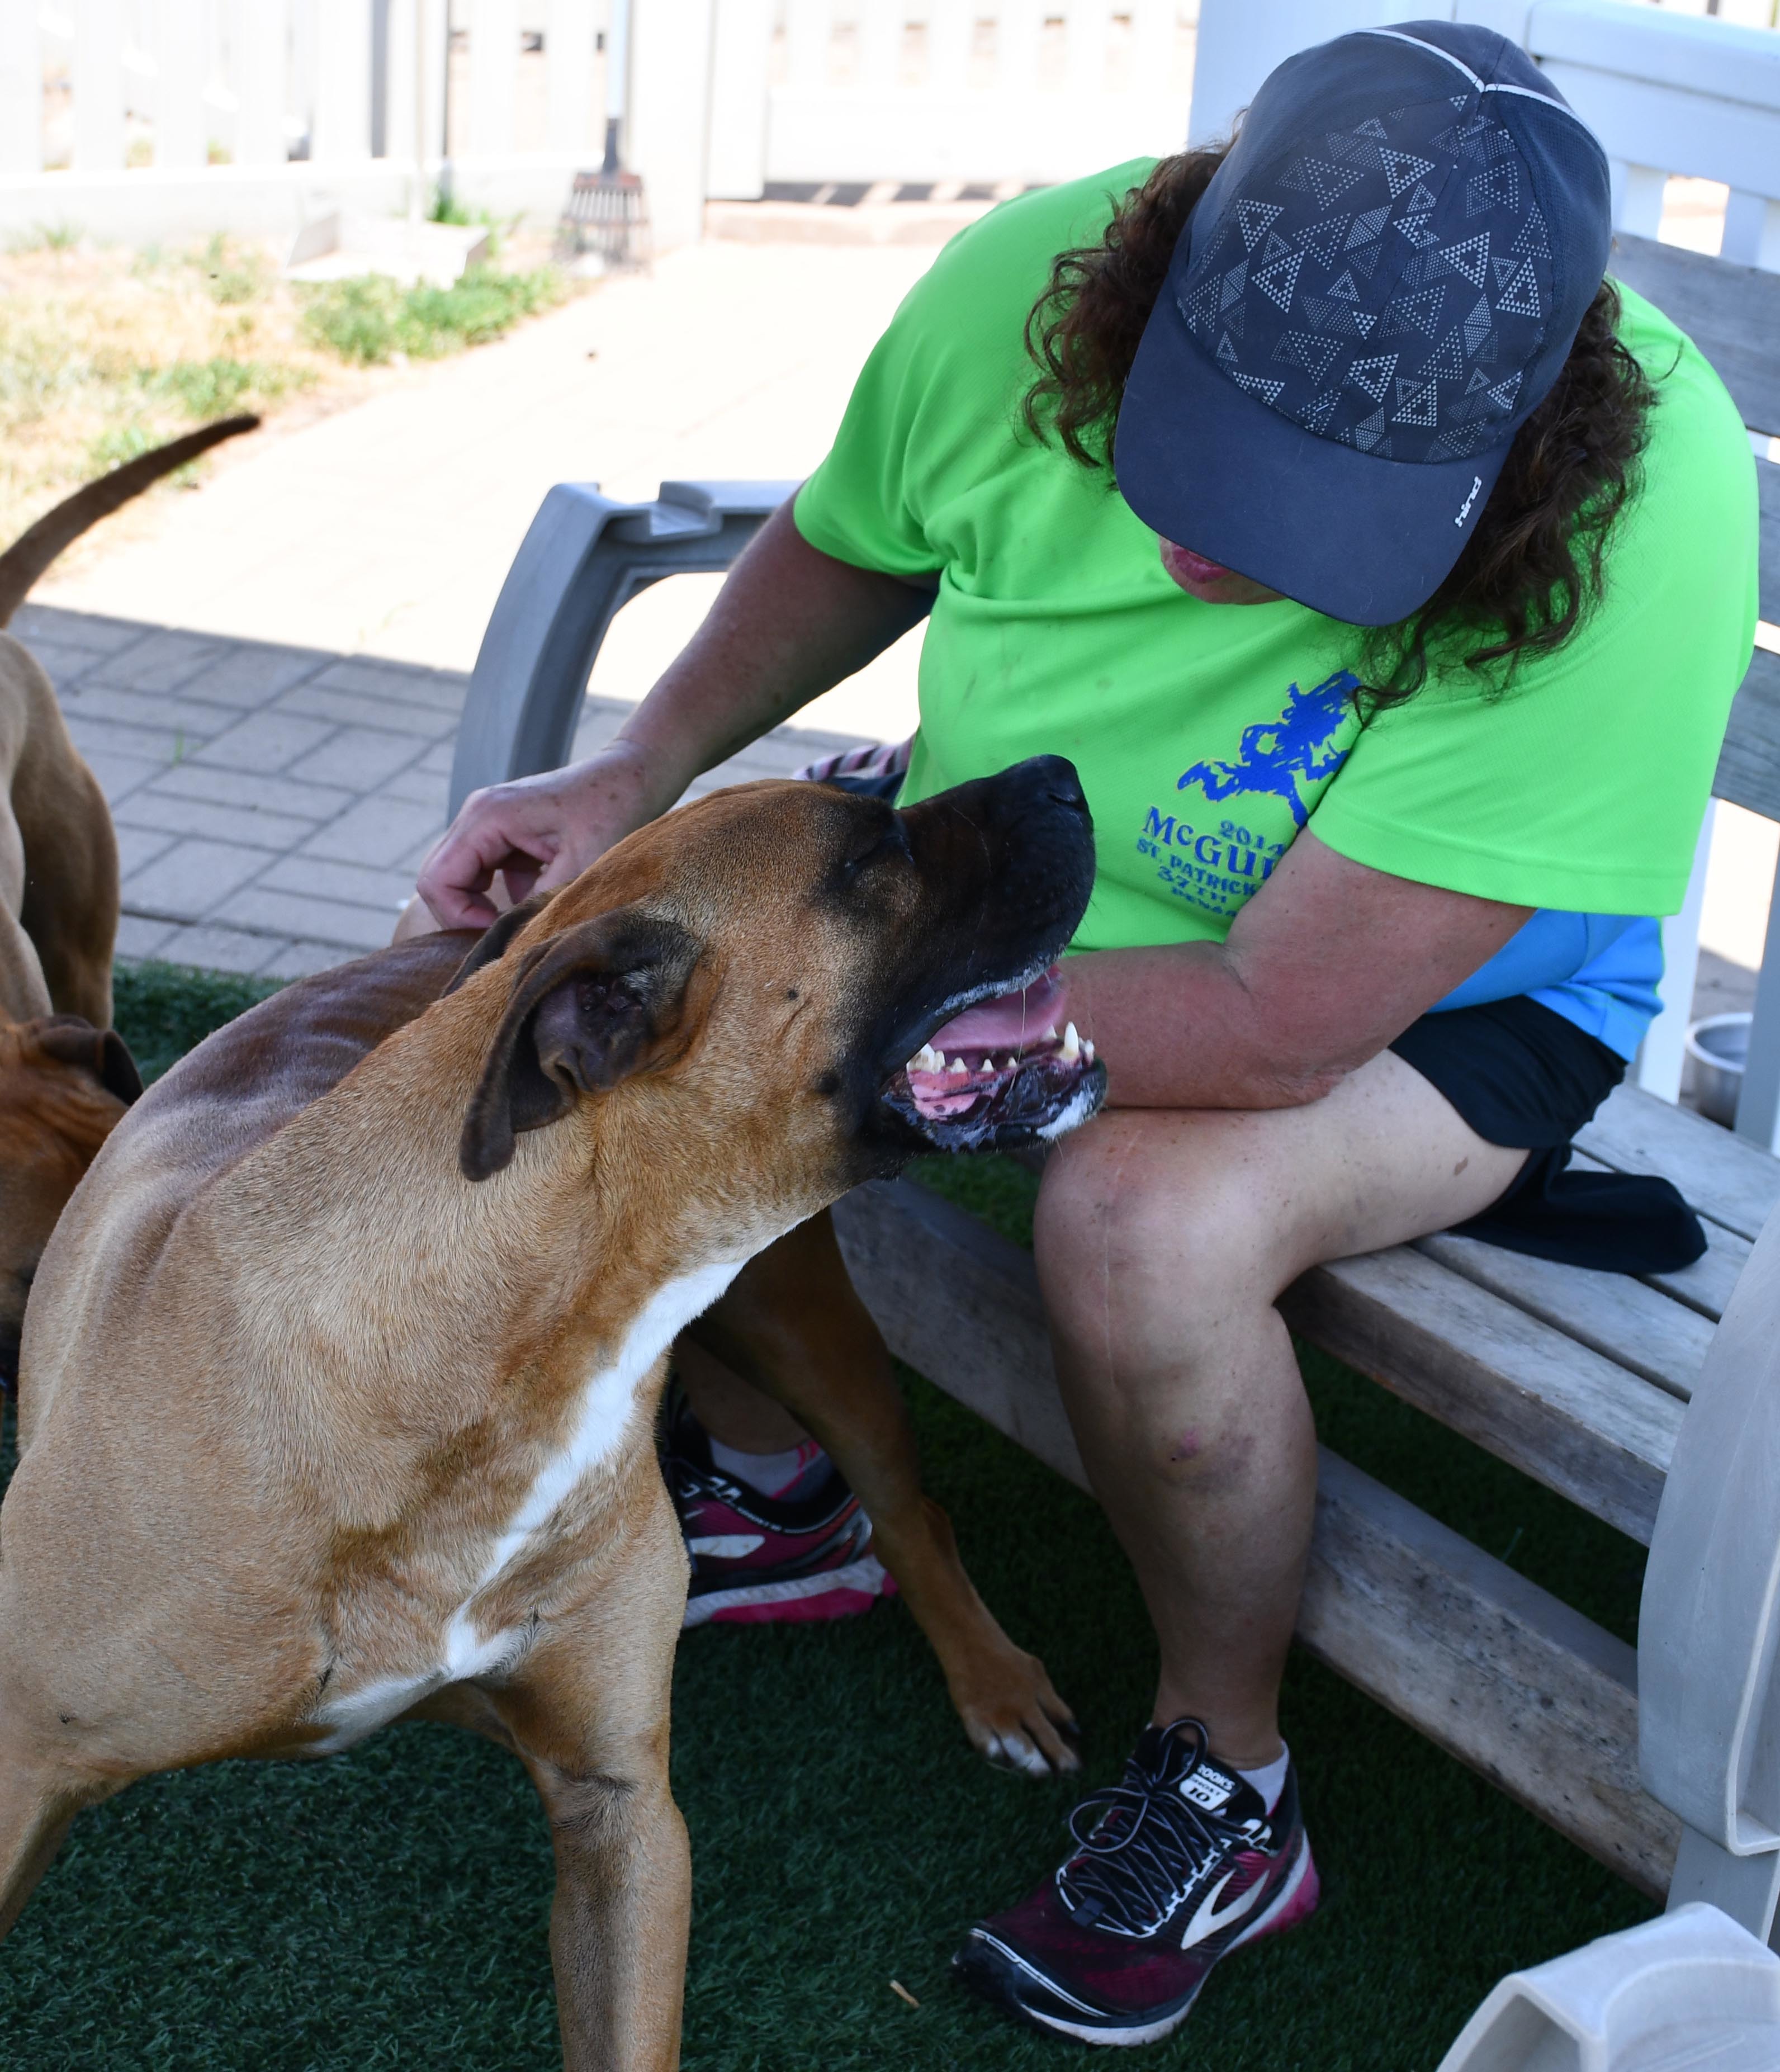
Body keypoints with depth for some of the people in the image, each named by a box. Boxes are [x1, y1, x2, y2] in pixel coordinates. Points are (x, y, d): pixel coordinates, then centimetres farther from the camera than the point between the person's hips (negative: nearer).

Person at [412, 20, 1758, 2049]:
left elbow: (1274, 1026, -37)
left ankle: (1224, 1781, -6)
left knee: (1148, 1221, -36)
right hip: (1004, 853, 5)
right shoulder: (1023, 289, -24)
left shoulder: (1639, 527, -38)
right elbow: (844, 548, 2)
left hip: (1442, 987, -5)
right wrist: (636, 774, -13)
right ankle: (781, 1496, 17)